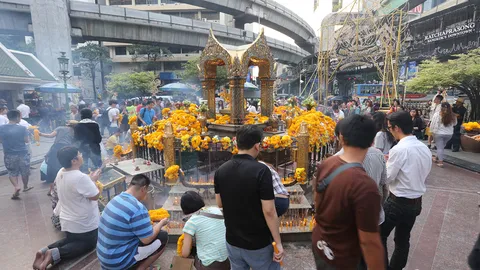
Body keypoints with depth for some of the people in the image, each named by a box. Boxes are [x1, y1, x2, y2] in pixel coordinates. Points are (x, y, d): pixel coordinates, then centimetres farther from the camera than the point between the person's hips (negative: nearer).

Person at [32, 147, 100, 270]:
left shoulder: (60, 173, -4)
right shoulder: (81, 177, -32)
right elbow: (95, 196, -22)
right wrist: (93, 180, -10)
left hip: (67, 221, 8)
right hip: (83, 223, -8)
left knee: (72, 240, 30)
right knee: (88, 244, 15)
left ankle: (46, 250, 7)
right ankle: (55, 254, -4)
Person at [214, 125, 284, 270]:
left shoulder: (220, 170, -6)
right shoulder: (261, 170, -23)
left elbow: (219, 204, 4)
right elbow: (269, 211, -22)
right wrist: (278, 243, -11)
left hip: (232, 241, 5)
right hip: (258, 244, -5)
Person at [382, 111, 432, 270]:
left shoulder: (399, 149, -24)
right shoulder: (425, 148, 0)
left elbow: (386, 178, -19)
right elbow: (424, 173, 13)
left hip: (398, 202, -8)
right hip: (416, 202, 8)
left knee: (379, 236, 12)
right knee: (403, 240, 22)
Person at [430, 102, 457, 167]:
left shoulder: (437, 115, -16)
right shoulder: (453, 116, -3)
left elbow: (433, 124, -12)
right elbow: (454, 124, 12)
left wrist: (432, 131, -1)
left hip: (438, 133, -4)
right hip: (449, 134, 4)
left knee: (439, 147, 2)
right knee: (442, 146, 19)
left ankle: (440, 161, -2)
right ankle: (437, 158, 33)